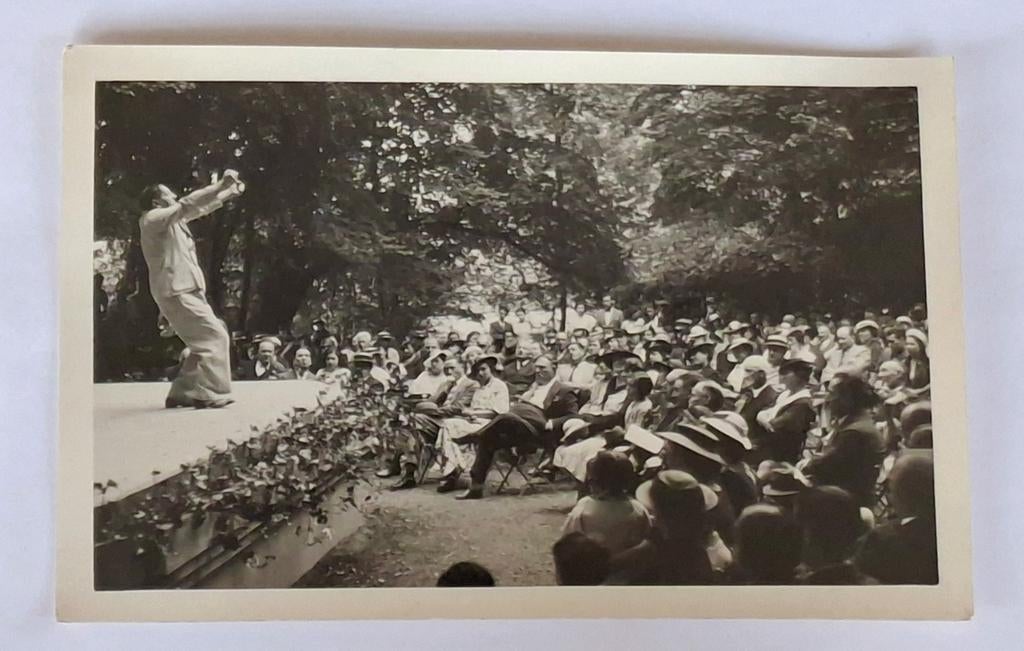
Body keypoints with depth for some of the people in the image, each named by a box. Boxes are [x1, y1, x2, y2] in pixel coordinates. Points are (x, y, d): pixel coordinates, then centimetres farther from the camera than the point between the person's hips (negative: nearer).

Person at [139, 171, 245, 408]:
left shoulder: (171, 221, 19)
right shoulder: (153, 219, -8)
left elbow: (198, 210, 28)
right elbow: (188, 205, -19)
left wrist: (228, 193, 25)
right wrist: (220, 185, -19)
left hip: (187, 292, 10)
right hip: (177, 293, -10)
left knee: (204, 342, 13)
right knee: (215, 337, -14)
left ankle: (181, 393, 15)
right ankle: (210, 394, -13)